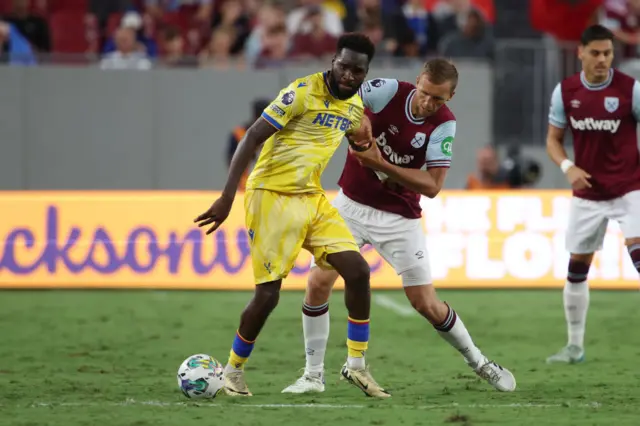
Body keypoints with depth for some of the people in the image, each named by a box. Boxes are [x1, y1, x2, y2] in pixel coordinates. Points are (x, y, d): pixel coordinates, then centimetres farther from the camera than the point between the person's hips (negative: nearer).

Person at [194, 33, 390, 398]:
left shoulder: (355, 105, 5)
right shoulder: (302, 92, -18)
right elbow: (253, 137, -19)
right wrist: (227, 197, -24)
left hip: (313, 199, 7)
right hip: (273, 198, -7)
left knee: (358, 271, -4)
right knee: (268, 293, -7)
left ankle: (356, 364, 8)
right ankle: (233, 370, 14)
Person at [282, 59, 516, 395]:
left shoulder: (444, 125, -14)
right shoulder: (388, 91, -15)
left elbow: (432, 186, -18)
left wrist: (382, 165, -27)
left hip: (399, 217, -1)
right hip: (352, 205, 1)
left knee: (426, 304, -1)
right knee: (319, 282, -12)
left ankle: (479, 363, 21)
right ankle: (313, 374, 2)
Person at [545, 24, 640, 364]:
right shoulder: (565, 91, -2)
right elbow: (553, 139, 6)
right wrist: (568, 167, -13)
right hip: (587, 193, 3)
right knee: (577, 268, 9)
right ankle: (575, 346, 23)